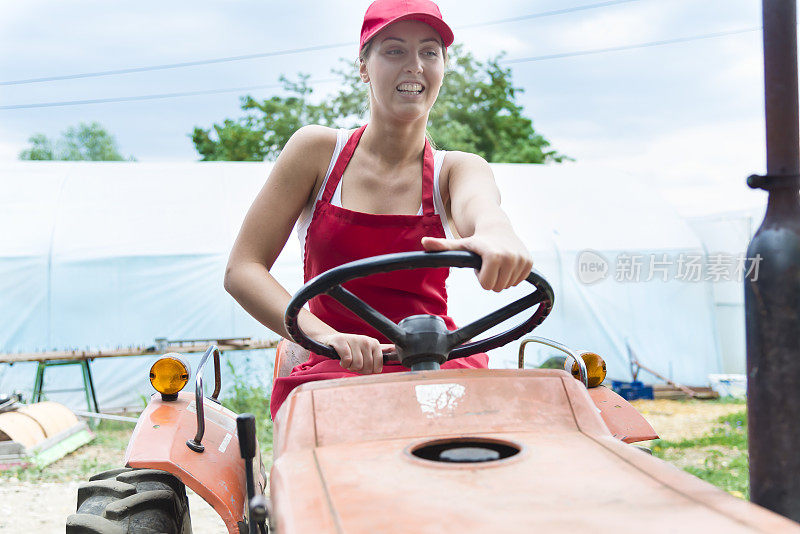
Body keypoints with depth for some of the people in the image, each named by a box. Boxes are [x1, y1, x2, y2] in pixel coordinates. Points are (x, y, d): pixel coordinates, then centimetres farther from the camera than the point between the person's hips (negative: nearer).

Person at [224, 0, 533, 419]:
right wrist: (327, 336, -22)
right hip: (332, 374, -1)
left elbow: (478, 204, -18)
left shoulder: (458, 169, 8)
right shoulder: (317, 150, 4)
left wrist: (494, 231, -46)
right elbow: (242, 271, -3)